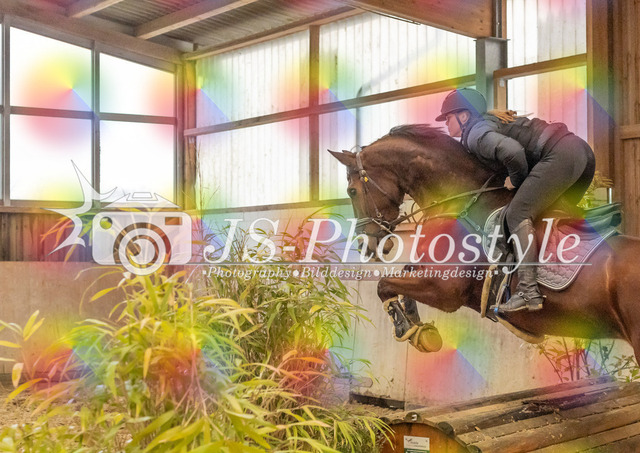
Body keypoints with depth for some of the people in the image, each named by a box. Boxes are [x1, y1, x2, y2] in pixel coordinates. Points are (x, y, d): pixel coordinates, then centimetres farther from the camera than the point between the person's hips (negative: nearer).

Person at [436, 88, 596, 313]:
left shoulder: (475, 133, -6)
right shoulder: (489, 121, 25)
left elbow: (512, 151, -24)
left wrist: (516, 180, -7)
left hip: (559, 155, -10)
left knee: (518, 214, -13)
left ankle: (529, 292, -21)